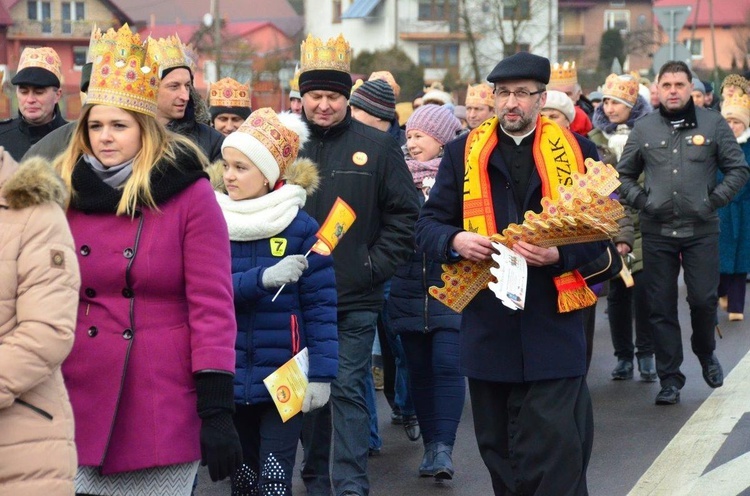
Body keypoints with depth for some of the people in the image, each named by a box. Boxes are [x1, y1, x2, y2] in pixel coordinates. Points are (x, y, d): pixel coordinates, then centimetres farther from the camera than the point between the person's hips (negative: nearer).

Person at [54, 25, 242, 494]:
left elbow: (213, 304, -8)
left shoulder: (189, 195, -5)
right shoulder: (67, 193, 6)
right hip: (80, 402, 3)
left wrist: (217, 409, -14)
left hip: (164, 410, -3)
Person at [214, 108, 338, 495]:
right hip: (231, 377, 3)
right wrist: (261, 279, -25)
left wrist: (321, 373, -13)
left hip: (283, 378, -3)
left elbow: (320, 305, -7)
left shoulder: (301, 227, -6)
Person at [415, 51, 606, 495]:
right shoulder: (463, 152, 8)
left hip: (553, 326, -2)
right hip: (488, 330, 2)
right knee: (499, 448, 12)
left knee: (557, 454, -7)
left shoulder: (577, 150, 4)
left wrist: (558, 254, -17)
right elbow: (429, 224, 8)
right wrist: (456, 240, -14)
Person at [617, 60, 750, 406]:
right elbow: (623, 175, 13)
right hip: (657, 232, 1)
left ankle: (706, 354, 26)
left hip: (701, 230, -1)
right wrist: (641, 201, -2)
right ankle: (669, 378, 11)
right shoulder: (643, 128, 7)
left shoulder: (713, 124, 3)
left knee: (704, 299, -4)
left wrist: (714, 200, -7)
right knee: (661, 308, 2)